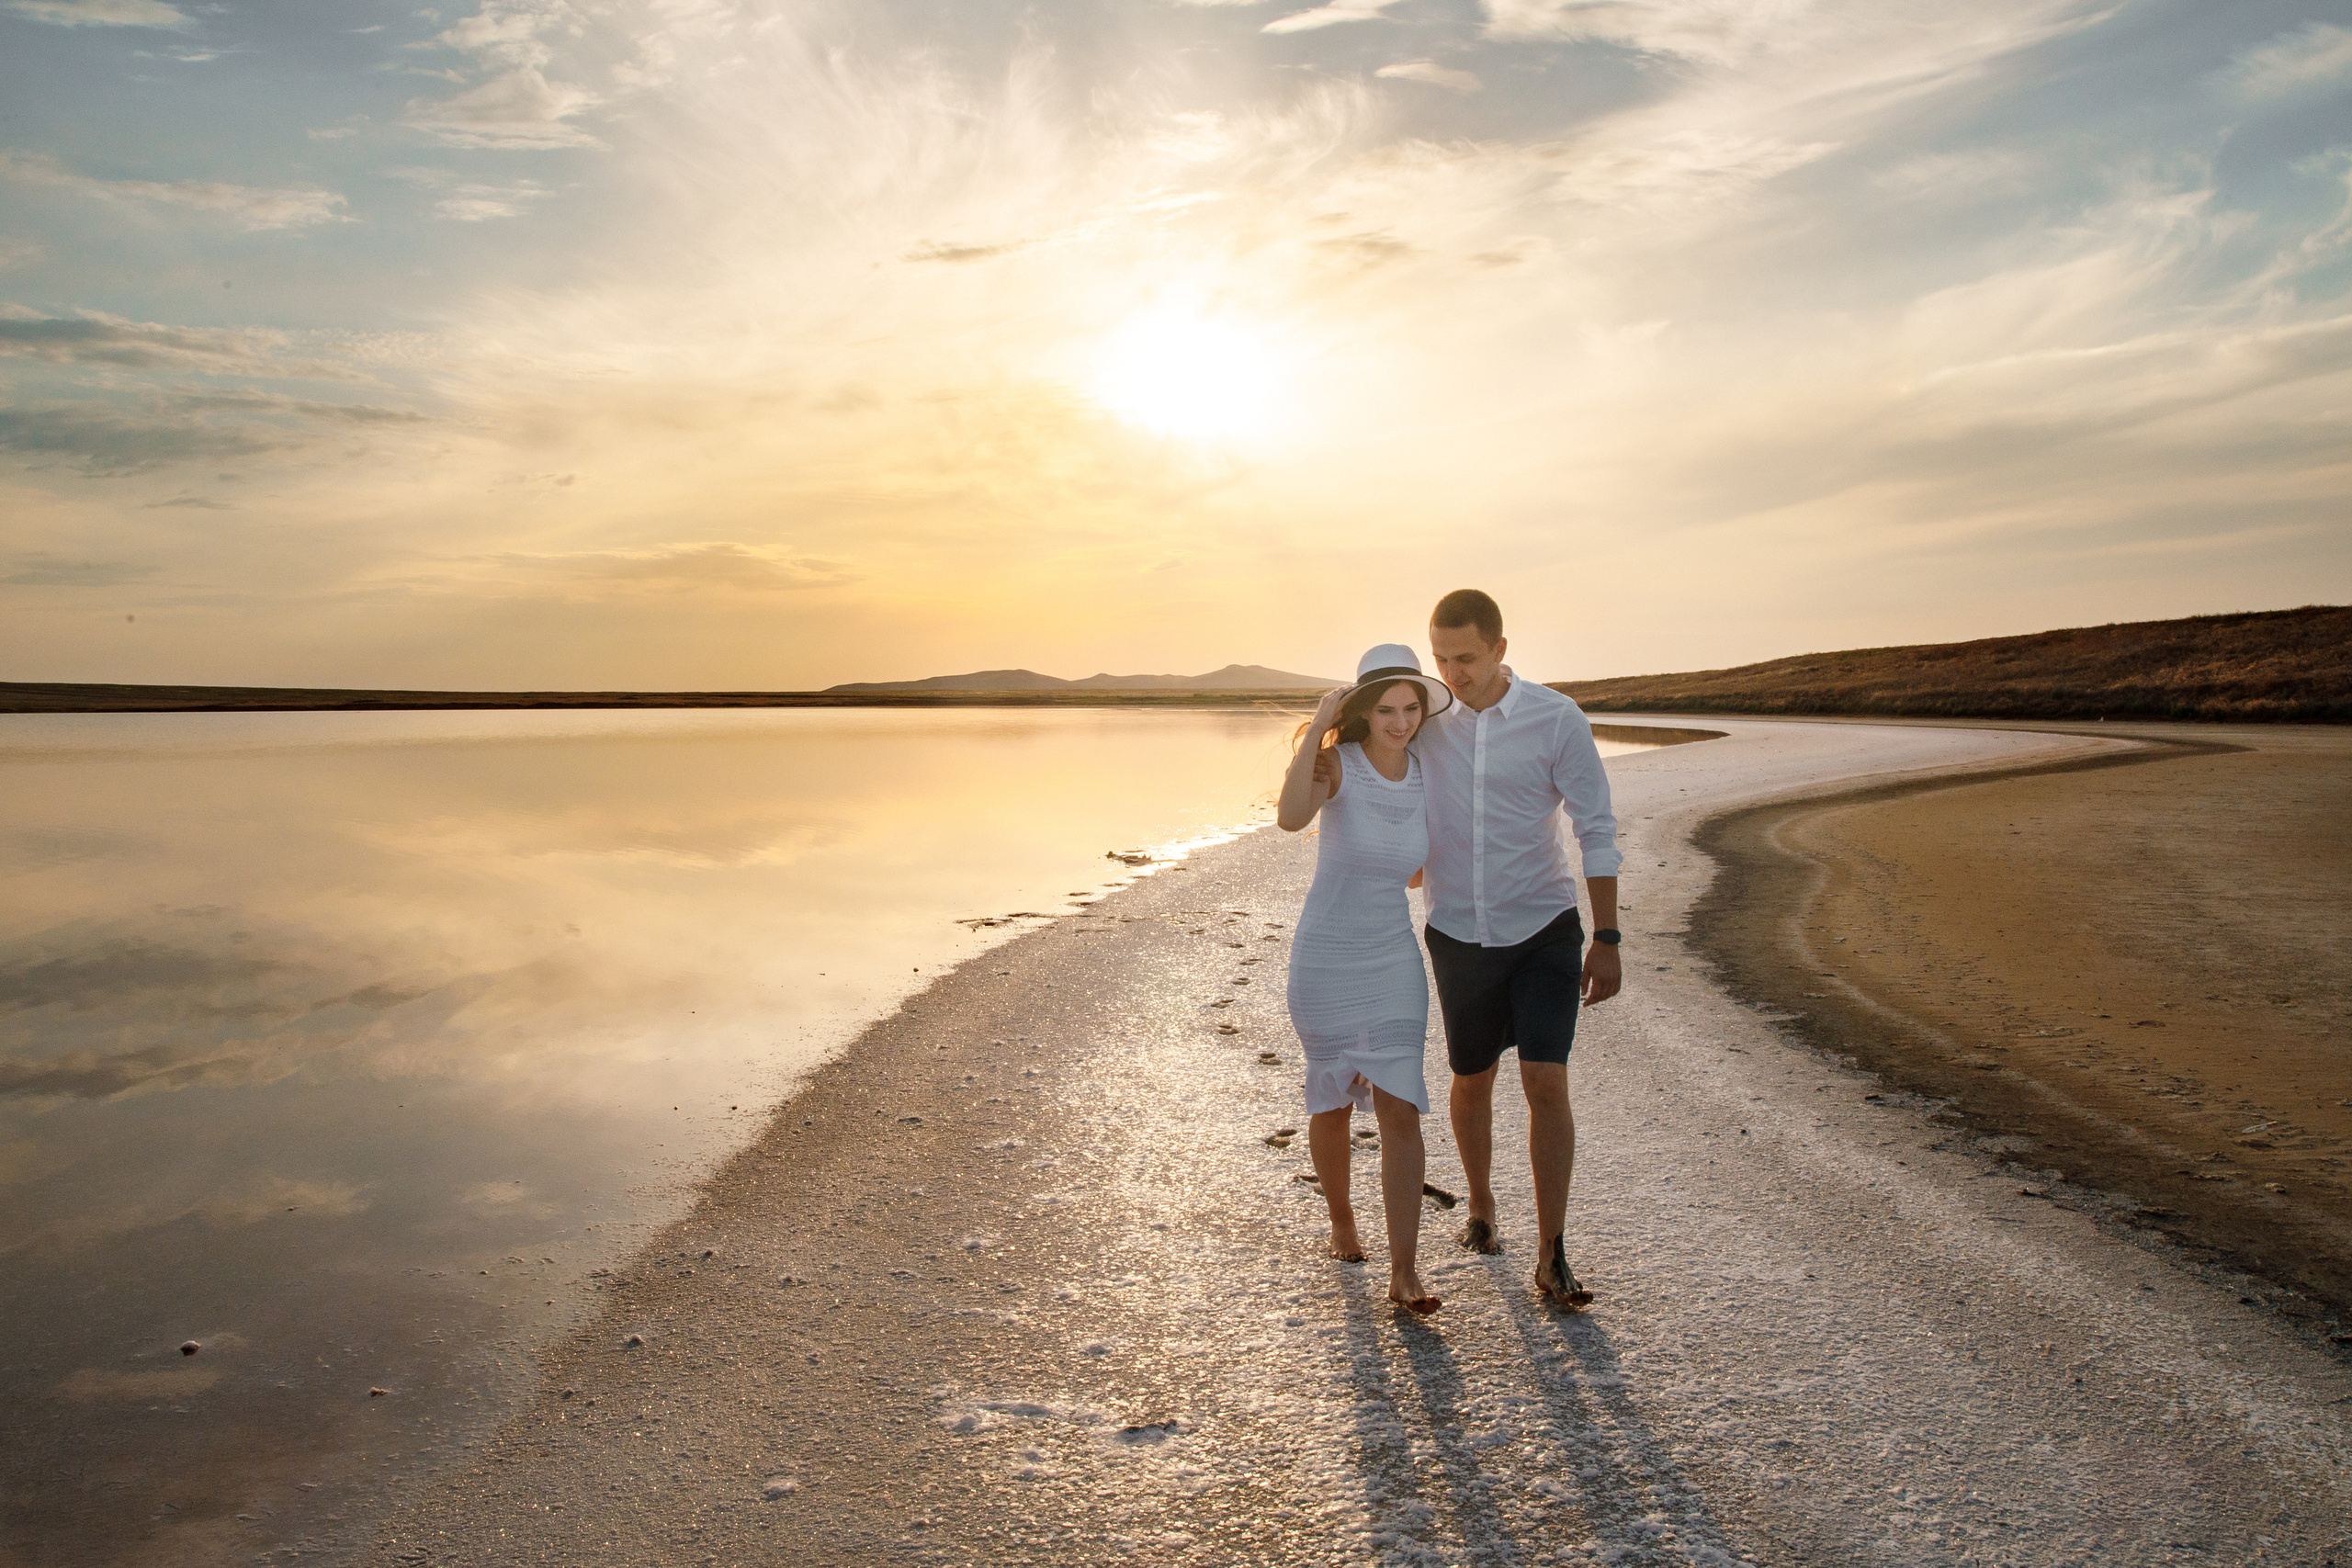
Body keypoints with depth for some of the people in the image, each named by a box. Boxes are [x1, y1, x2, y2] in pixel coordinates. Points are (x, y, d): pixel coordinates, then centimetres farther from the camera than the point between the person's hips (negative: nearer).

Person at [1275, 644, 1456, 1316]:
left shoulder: (1426, 775, -2)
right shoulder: (1336, 761, -16)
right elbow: (1290, 818, -38)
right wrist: (1316, 726, -37)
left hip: (1393, 961, 3)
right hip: (1323, 959, -3)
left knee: (1399, 1110, -7)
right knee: (1333, 1103, 15)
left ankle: (1404, 1273, 1)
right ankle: (1341, 1220, 41)